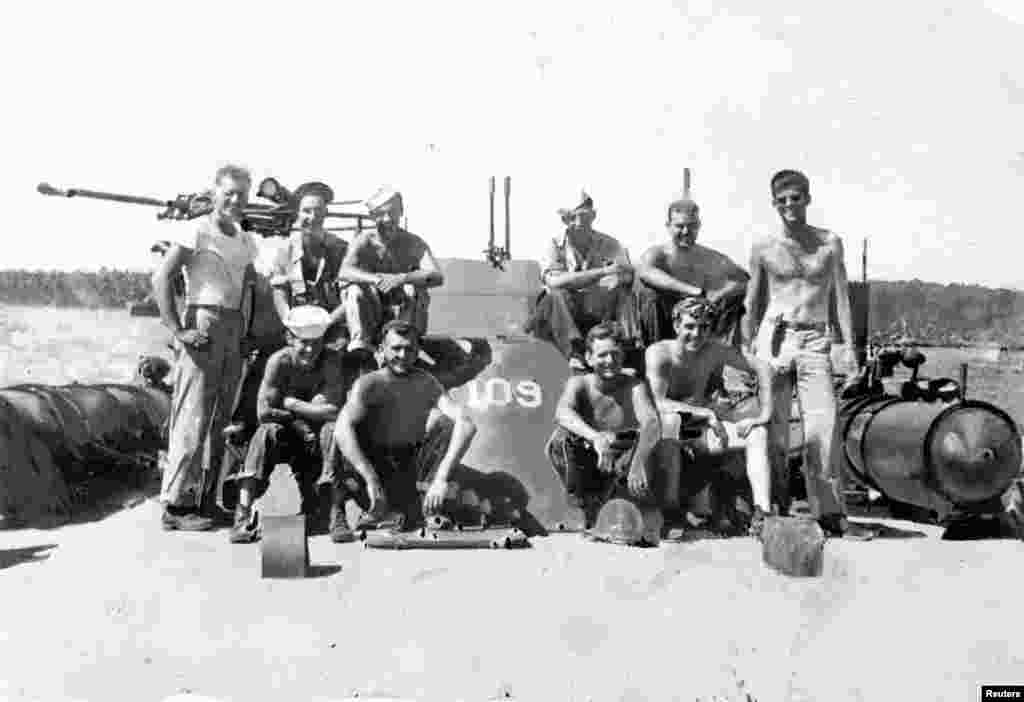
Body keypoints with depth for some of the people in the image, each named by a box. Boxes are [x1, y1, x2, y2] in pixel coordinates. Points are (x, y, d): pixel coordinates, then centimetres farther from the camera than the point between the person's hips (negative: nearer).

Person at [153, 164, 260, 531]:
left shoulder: (247, 242, 16)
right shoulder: (198, 232, -4)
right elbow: (161, 279, -10)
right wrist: (178, 330, -16)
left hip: (234, 332, 7)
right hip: (203, 327, -7)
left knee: (221, 418, 10)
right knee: (193, 416, -7)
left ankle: (203, 499, 21)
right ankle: (176, 504, 0)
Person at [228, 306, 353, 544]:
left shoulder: (332, 360, -15)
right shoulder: (279, 361, -14)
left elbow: (333, 411, -25)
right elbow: (264, 412, -22)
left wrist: (291, 403, -19)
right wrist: (311, 410, -20)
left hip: (317, 442, 0)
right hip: (286, 439, 0)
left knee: (333, 428, -30)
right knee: (266, 432, -29)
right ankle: (243, 514, -31)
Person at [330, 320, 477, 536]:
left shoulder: (426, 384, -10)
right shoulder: (368, 384, -16)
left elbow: (466, 425, -23)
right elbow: (342, 430, -32)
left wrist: (441, 478, -35)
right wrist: (371, 480, -43)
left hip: (408, 467, 3)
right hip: (371, 464, -3)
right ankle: (338, 508, -7)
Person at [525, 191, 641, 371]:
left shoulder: (609, 244, 5)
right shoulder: (555, 245, 0)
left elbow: (627, 276, -13)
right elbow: (554, 281, -20)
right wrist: (602, 271, -26)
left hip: (601, 312, 1)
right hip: (565, 316, -1)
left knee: (624, 292, -23)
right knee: (555, 294, -30)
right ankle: (575, 352, -34)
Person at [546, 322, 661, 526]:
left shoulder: (635, 387, -12)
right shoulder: (579, 384, -10)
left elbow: (652, 424, -30)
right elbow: (562, 412, -32)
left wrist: (640, 461, -50)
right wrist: (595, 438, -52)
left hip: (622, 464, 0)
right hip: (586, 467, 1)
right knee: (560, 438, -28)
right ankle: (590, 511, -13)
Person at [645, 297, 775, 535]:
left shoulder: (714, 349, -5)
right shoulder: (659, 353, -15)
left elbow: (763, 368, -1)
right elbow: (657, 404, -27)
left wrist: (764, 413, -10)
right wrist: (704, 411, -25)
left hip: (698, 430, 5)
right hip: (660, 432, -4)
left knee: (757, 433, -10)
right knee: (671, 419, -38)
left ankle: (762, 512, -20)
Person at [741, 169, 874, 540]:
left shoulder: (830, 242, 7)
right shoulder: (763, 247, 6)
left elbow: (841, 296, 8)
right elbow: (752, 303, 11)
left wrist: (849, 346, 2)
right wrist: (747, 349, 7)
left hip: (815, 341, 1)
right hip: (774, 336, 0)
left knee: (824, 427, -5)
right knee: (773, 427, 0)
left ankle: (831, 513, 1)